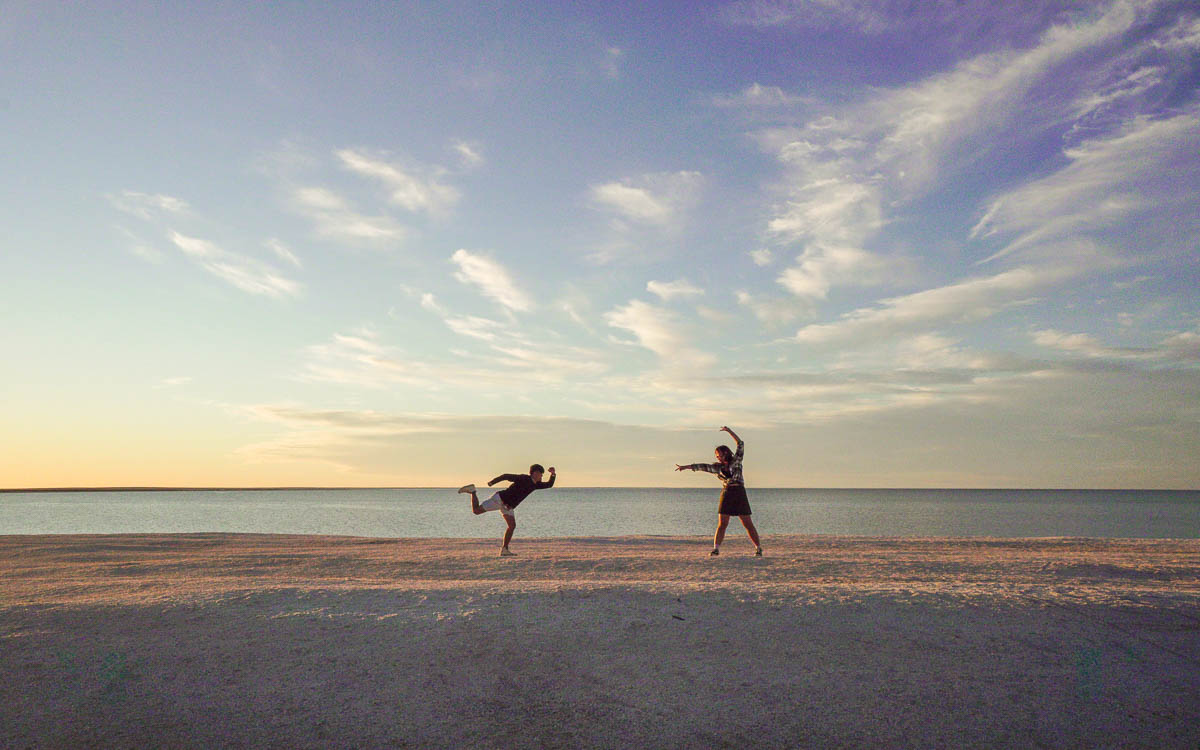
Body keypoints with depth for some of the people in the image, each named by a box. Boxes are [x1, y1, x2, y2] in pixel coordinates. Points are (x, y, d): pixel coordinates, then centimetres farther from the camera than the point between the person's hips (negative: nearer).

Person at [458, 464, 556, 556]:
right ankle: (472, 490, 10)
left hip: (508, 505, 8)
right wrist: (492, 483, -17)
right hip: (499, 498, -8)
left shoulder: (535, 484, 7)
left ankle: (504, 550, 0)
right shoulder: (523, 478, -17)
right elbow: (506, 476, -17)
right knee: (476, 510, -11)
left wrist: (553, 474, -8)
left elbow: (549, 485, 9)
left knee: (512, 525, -4)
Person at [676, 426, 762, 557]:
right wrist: (685, 467, 3)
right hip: (726, 494, 2)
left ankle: (759, 548, 12)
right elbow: (703, 467, 9)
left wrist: (729, 431, -4)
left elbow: (740, 444, 0)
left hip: (739, 494, -2)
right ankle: (716, 549, -5)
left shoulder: (736, 460, 6)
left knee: (748, 524, 1)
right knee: (722, 524, -5)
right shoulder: (718, 467, 13)